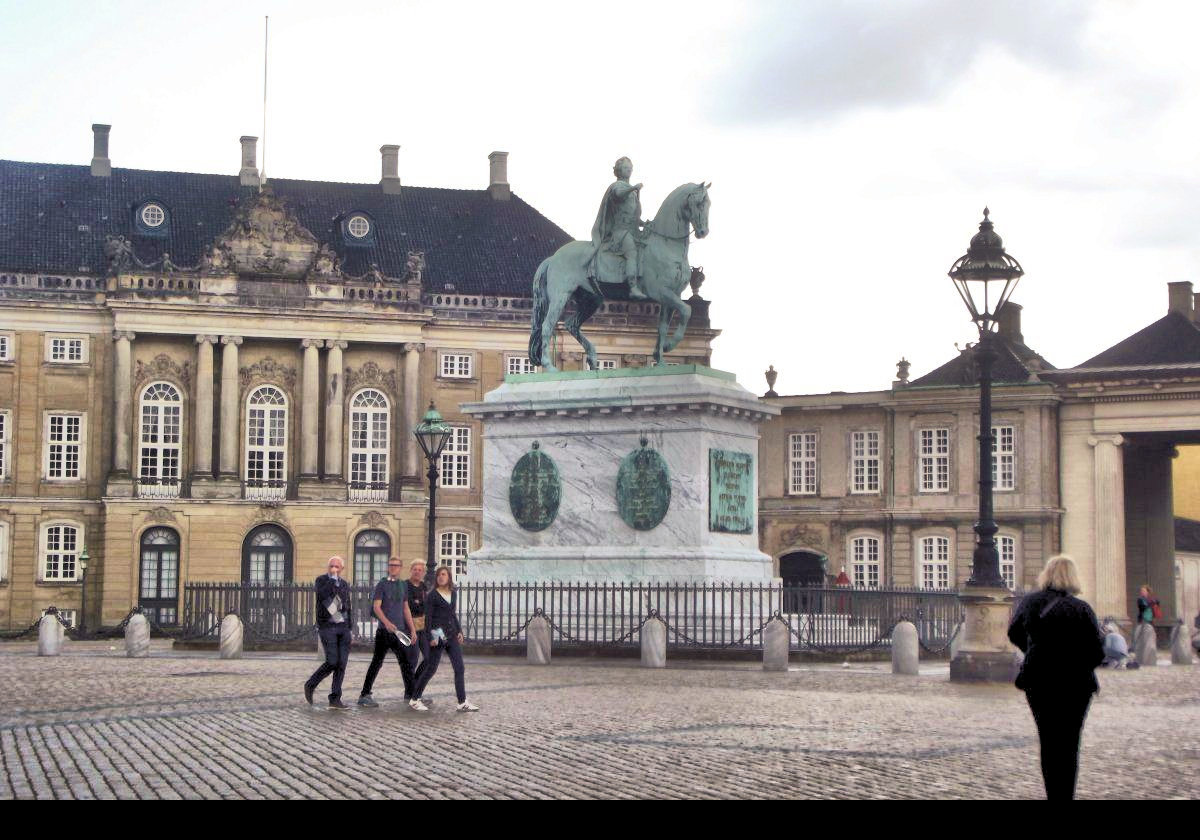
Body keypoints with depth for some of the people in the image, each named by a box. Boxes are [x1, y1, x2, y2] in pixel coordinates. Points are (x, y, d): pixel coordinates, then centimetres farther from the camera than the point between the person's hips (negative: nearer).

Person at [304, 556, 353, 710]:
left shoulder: (345, 584, 13)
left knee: (341, 664, -2)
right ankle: (310, 685, 9)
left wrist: (349, 628, 17)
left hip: (343, 627, 5)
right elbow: (324, 595, -23)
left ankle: (335, 699, 1)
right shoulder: (321, 580, -2)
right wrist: (333, 578, -18)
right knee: (332, 662, -14)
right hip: (327, 626, -5)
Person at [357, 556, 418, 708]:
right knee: (377, 662, -5)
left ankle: (410, 695, 20)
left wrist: (412, 629, 14)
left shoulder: (403, 585, 15)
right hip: (384, 631, -6)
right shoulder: (382, 584, -3)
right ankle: (365, 695, -1)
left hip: (399, 630, 6)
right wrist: (386, 622, -27)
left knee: (406, 662, 10)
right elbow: (376, 607, -11)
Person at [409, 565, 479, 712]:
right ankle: (415, 699, 10)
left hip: (452, 635, 6)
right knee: (431, 669, -2)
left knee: (459, 668, -1)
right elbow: (428, 617, -8)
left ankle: (462, 703, -1)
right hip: (438, 636, -6)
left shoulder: (454, 593, 13)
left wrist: (459, 631, 13)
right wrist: (431, 637, -15)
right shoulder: (432, 595, -5)